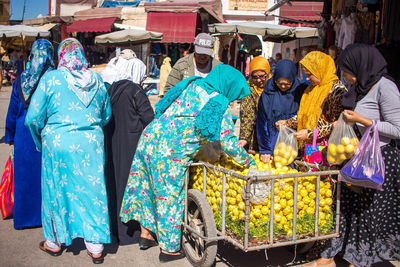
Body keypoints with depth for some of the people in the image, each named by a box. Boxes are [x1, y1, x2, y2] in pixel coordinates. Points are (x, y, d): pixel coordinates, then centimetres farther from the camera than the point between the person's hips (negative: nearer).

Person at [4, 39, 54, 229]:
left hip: (25, 135, 1)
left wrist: (10, 136, 15)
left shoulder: (21, 80, -1)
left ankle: (24, 217, 21)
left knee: (24, 176, 11)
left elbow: (12, 111, 5)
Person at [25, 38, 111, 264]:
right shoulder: (97, 81, 3)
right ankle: (96, 247, 16)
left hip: (58, 143, -2)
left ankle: (55, 242, 30)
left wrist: (42, 140, 10)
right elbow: (106, 116, 12)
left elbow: (33, 117, -6)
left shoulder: (50, 79, -7)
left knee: (56, 190, 14)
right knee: (92, 189, 9)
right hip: (91, 144, 2)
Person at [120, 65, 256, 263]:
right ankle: (168, 248, 23)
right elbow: (228, 143, -8)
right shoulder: (220, 108, -9)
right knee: (169, 196, 8)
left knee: (146, 186, 20)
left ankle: (145, 233, 37)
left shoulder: (191, 86, 9)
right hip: (170, 154, -7)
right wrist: (249, 162, 6)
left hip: (149, 138, 7)